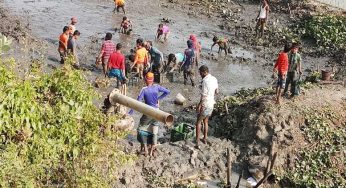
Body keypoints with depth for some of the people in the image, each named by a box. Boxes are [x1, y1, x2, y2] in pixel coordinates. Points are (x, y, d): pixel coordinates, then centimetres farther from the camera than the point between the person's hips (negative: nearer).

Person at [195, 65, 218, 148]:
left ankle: (197, 141, 3)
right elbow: (216, 91, 14)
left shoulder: (205, 81, -21)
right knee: (205, 121, 21)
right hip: (211, 104, 8)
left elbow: (204, 95, -23)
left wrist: (199, 105, -17)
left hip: (205, 105, -7)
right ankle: (205, 139, 28)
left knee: (198, 122, 5)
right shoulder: (214, 79, 4)